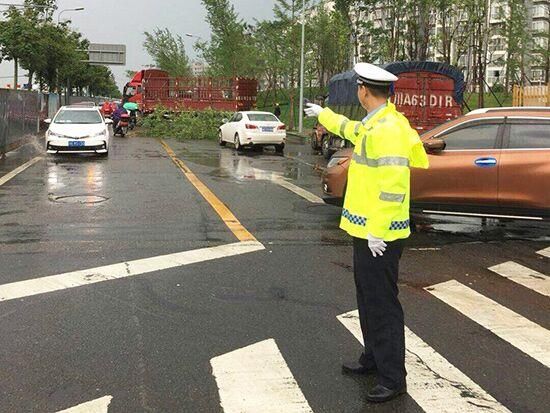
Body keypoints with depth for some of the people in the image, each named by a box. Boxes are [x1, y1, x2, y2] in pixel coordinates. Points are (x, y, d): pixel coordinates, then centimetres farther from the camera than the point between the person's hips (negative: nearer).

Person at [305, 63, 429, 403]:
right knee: (369, 298, 20)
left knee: (383, 305, -3)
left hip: (379, 235, -11)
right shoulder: (374, 125, 12)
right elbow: (354, 130, 36)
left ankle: (393, 379, 6)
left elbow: (392, 185, -27)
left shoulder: (388, 129, -21)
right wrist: (324, 115, 50)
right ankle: (374, 359, 35)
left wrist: (377, 231, -26)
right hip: (368, 230, 11)